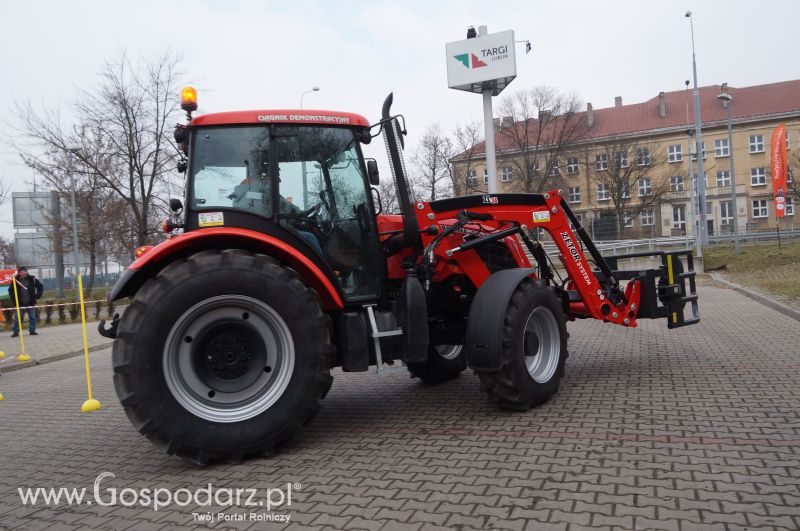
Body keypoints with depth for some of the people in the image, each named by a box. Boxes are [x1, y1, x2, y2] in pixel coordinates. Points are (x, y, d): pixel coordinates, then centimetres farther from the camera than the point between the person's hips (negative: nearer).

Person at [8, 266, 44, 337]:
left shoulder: (32, 279, 0)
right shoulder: (15, 280, -1)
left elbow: (40, 286, 9)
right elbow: (10, 290, 9)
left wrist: (38, 295, 1)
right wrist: (13, 300, 0)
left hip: (31, 302, 1)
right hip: (20, 303, -1)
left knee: (32, 317, 4)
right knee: (16, 318, 1)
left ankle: (32, 331, 13)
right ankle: (15, 332, 9)